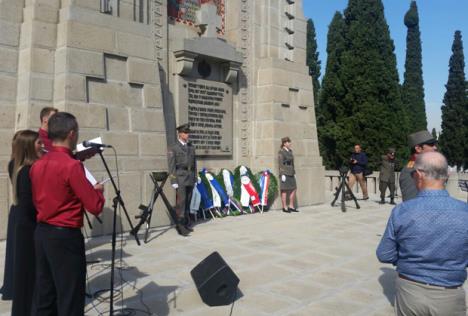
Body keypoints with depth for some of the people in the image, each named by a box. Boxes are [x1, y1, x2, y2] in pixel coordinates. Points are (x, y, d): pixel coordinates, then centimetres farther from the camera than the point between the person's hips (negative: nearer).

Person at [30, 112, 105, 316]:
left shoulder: (37, 165, 6)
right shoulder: (71, 165, -18)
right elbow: (95, 207, -17)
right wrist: (97, 190, 3)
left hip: (42, 232, 8)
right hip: (65, 236, -8)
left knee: (44, 296, 16)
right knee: (70, 300, 3)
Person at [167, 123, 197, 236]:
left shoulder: (191, 147, 15)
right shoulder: (173, 148, 0)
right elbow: (171, 166, -5)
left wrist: (195, 178, 11)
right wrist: (174, 181, -11)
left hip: (190, 179, 5)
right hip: (180, 178, -5)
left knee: (188, 202, 8)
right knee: (181, 202, -10)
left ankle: (187, 223, 15)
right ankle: (180, 226, -8)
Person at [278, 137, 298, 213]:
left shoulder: (290, 151, 15)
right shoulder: (281, 152, -9)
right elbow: (280, 164, -13)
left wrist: (294, 173, 17)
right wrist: (282, 174, -18)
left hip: (291, 174, 8)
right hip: (285, 174, -8)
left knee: (293, 189, 8)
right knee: (284, 190, -2)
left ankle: (291, 206, 17)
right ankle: (284, 207, 5)